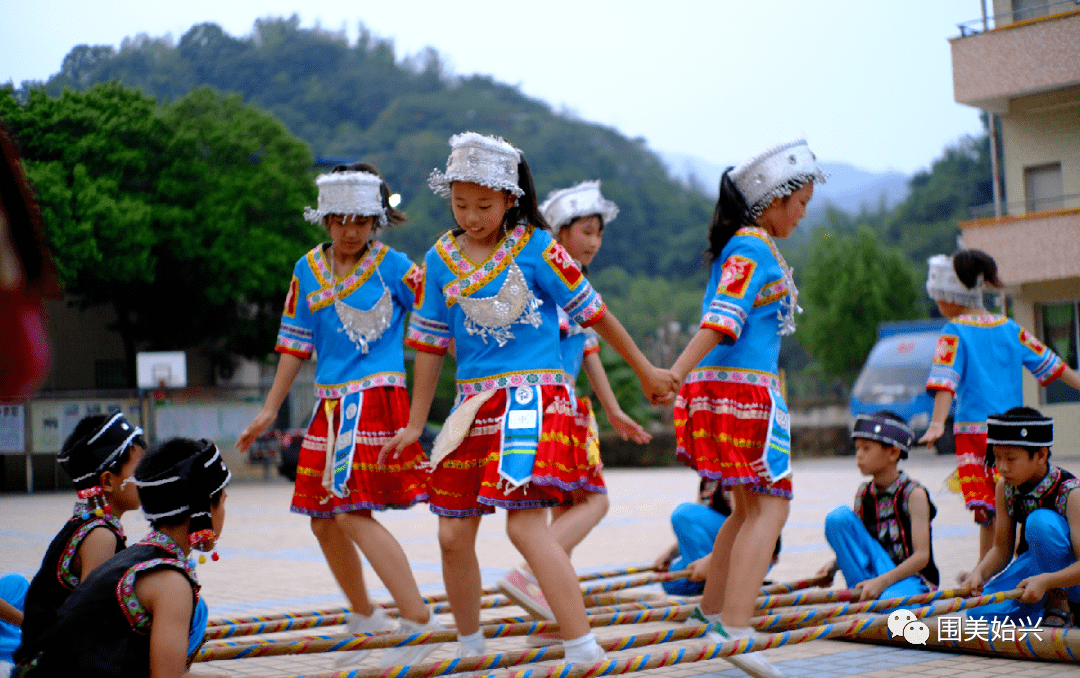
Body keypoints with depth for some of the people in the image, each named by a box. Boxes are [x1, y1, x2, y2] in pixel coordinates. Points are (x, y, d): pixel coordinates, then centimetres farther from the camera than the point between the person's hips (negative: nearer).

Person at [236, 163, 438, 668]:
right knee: (324, 522, 11)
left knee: (353, 514, -18)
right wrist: (270, 410, 14)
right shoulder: (308, 271, 9)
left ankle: (419, 620, -13)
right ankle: (364, 618, 31)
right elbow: (295, 343, 14)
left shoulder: (392, 267, -5)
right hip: (331, 403, 6)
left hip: (377, 398, -6)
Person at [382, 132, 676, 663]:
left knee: (525, 524, -19)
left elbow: (592, 312, 3)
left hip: (534, 395, -5)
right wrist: (415, 424, 15)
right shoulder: (441, 259, 6)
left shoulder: (536, 248, -5)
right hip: (473, 402, 5)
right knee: (453, 534, 7)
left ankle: (584, 651, -16)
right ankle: (470, 648, 27)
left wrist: (645, 371, 10)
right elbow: (430, 341, 13)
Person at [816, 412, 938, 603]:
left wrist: (882, 582, -27)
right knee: (837, 517, -13)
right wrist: (834, 565, -7)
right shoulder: (863, 494, 8)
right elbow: (855, 544, 14)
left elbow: (922, 556, -15)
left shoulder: (914, 494, -9)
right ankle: (861, 593, -13)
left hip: (912, 577, -7)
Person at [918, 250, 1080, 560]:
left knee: (987, 509, -4)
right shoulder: (1009, 327, 12)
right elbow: (1048, 362, 14)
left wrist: (937, 423, -22)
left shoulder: (954, 332, -4)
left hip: (974, 429, -5)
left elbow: (946, 381, -15)